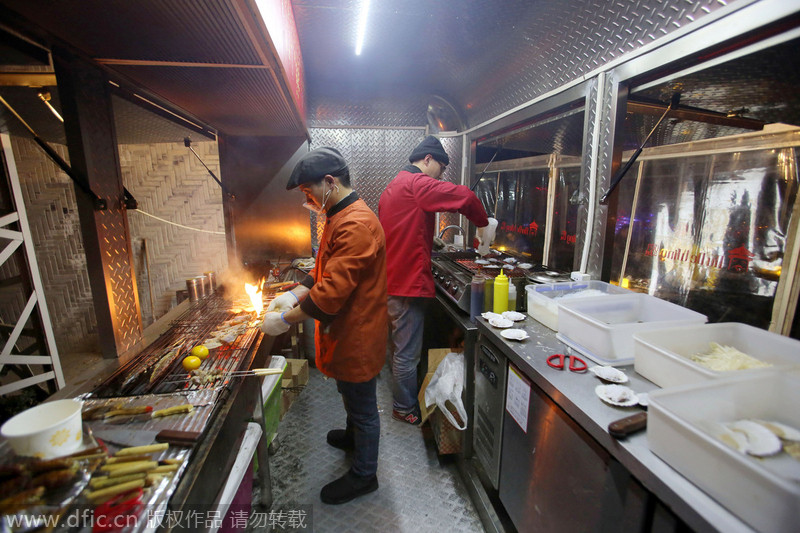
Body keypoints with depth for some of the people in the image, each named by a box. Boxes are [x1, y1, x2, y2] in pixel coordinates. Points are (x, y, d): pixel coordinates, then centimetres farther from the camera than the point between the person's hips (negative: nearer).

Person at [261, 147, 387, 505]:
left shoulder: (356, 225, -28)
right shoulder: (340, 217, 8)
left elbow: (331, 292, -30)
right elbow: (325, 271, 15)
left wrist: (286, 319, -18)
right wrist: (294, 294, 2)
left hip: (356, 337, -10)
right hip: (346, 332, 10)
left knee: (362, 406, 11)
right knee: (351, 398, 30)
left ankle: (364, 475, 34)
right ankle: (353, 436, 56)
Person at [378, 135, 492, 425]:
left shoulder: (393, 186, 18)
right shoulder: (417, 183, -13)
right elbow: (465, 197, -23)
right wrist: (482, 224, -6)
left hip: (391, 281, 11)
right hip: (408, 283, -11)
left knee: (398, 347, 22)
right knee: (407, 353, 4)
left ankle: (402, 400, 39)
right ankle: (405, 408, 22)